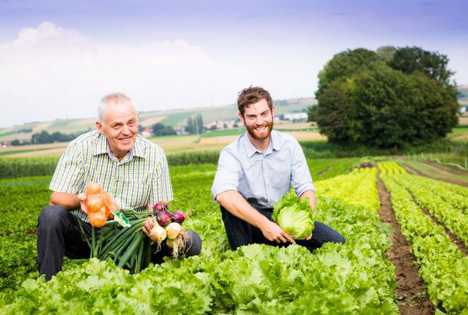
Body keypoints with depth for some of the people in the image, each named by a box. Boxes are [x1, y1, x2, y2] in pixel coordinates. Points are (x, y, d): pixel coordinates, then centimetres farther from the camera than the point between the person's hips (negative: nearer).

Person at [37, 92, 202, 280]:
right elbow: (56, 198, -9)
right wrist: (79, 200, -33)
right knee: (51, 215, -30)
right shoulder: (81, 148, -8)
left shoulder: (155, 155, -4)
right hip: (84, 234, -1)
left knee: (190, 242, -18)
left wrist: (153, 222, -28)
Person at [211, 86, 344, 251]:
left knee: (336, 242, -15)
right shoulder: (231, 154, -15)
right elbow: (223, 194, -35)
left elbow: (305, 188, -7)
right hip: (248, 223, -3)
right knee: (230, 204, -35)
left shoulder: (289, 145, -3)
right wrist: (264, 224, -44)